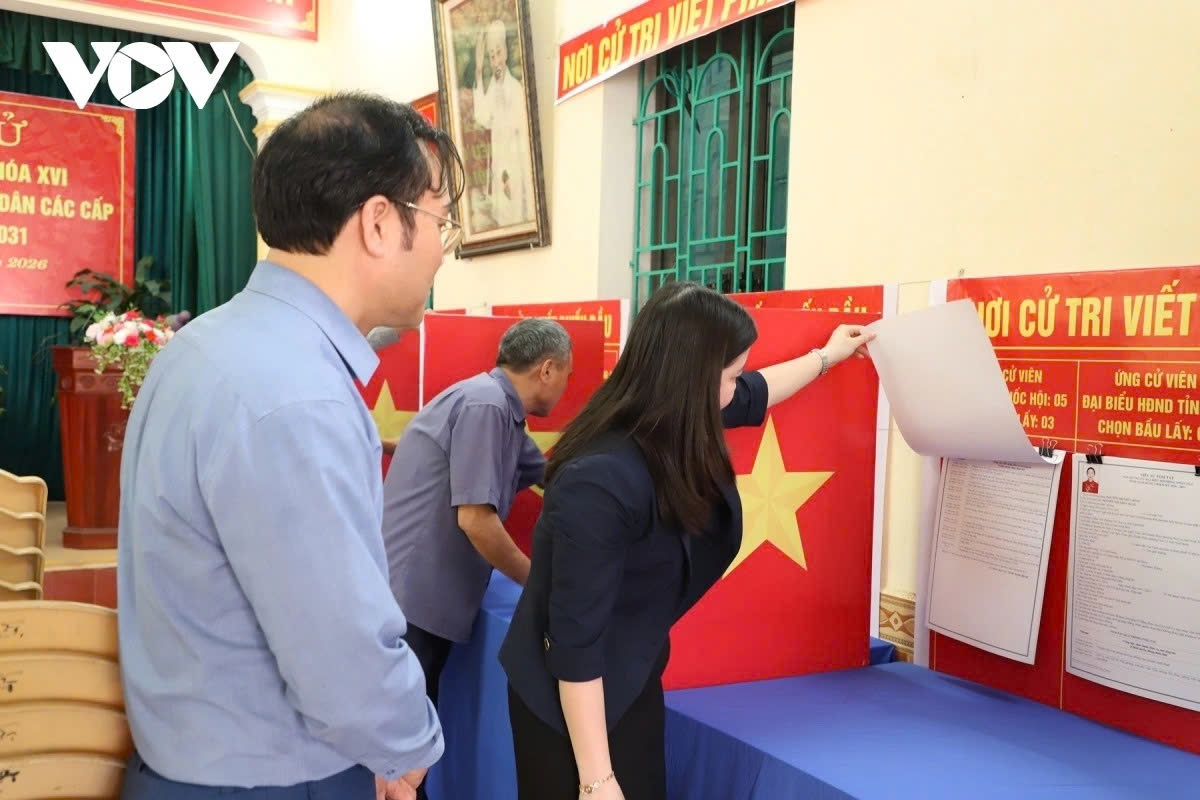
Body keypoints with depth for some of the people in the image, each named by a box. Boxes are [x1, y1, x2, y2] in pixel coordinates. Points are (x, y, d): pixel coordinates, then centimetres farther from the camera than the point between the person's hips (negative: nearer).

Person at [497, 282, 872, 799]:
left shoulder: (672, 427, -8)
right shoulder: (601, 480, -33)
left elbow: (753, 396, 15)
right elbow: (576, 643, -29)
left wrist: (825, 357, 30)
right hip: (573, 705, -8)